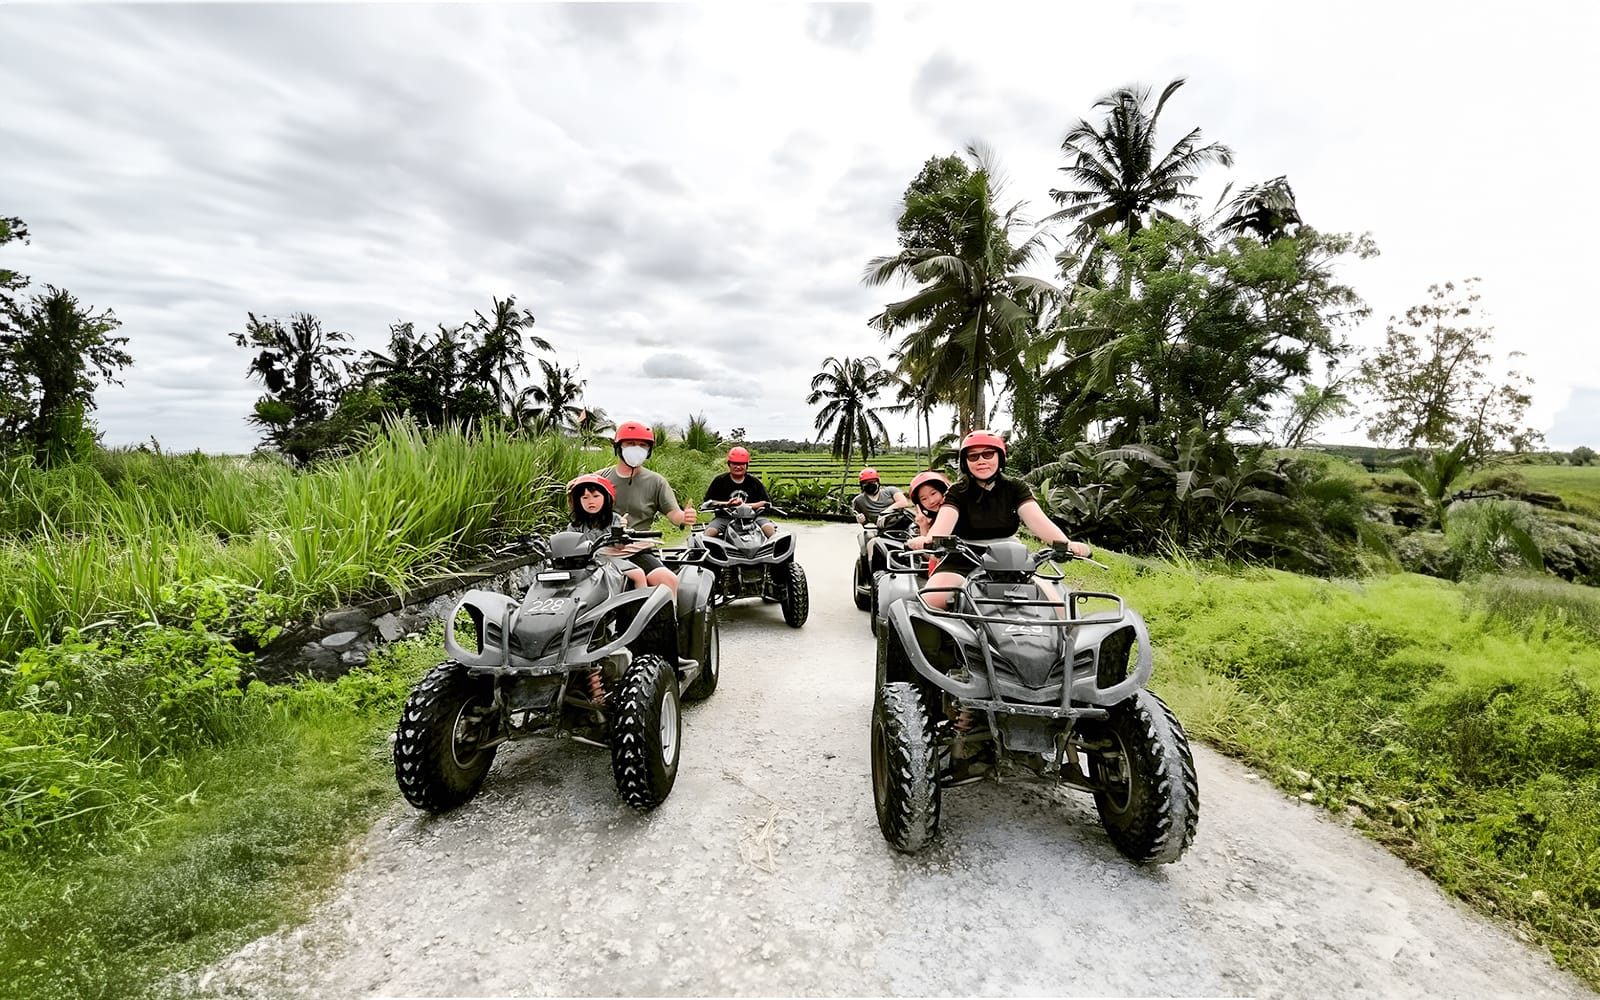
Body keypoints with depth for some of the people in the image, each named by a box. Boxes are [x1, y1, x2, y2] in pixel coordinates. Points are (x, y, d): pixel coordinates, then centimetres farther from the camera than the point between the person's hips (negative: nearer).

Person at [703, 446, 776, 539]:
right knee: (710, 532, -27)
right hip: (724, 517, 0)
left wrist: (747, 505, -14)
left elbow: (767, 502, 1)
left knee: (769, 527, -23)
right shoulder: (720, 481, 5)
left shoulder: (754, 482, 7)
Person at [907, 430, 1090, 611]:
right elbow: (944, 520, -18)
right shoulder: (957, 492, 1)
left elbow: (1037, 519, -8)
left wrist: (1066, 544, -28)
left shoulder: (1015, 488, 7)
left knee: (1052, 600, -18)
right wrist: (928, 539, -42)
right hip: (961, 564, -2)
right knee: (931, 600, -29)